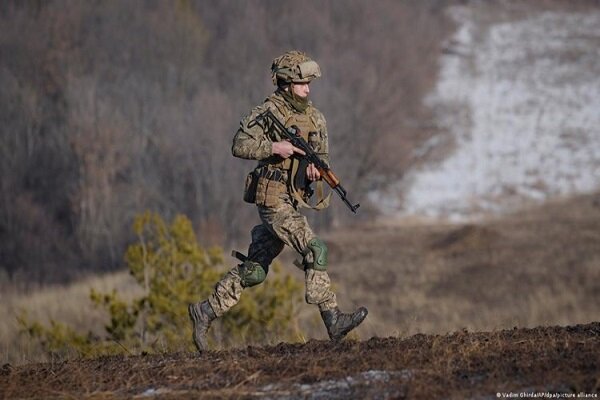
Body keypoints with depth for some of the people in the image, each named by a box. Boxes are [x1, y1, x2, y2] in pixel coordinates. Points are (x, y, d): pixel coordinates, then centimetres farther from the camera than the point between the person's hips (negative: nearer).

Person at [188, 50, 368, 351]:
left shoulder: (314, 117, 12)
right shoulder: (268, 112, -8)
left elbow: (322, 156, 13)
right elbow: (239, 146, -11)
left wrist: (316, 166, -9)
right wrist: (273, 147, -22)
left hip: (293, 202, 8)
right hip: (274, 199, -8)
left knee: (254, 270, 10)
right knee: (314, 250, -18)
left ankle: (205, 312, 19)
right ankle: (333, 321, -19)